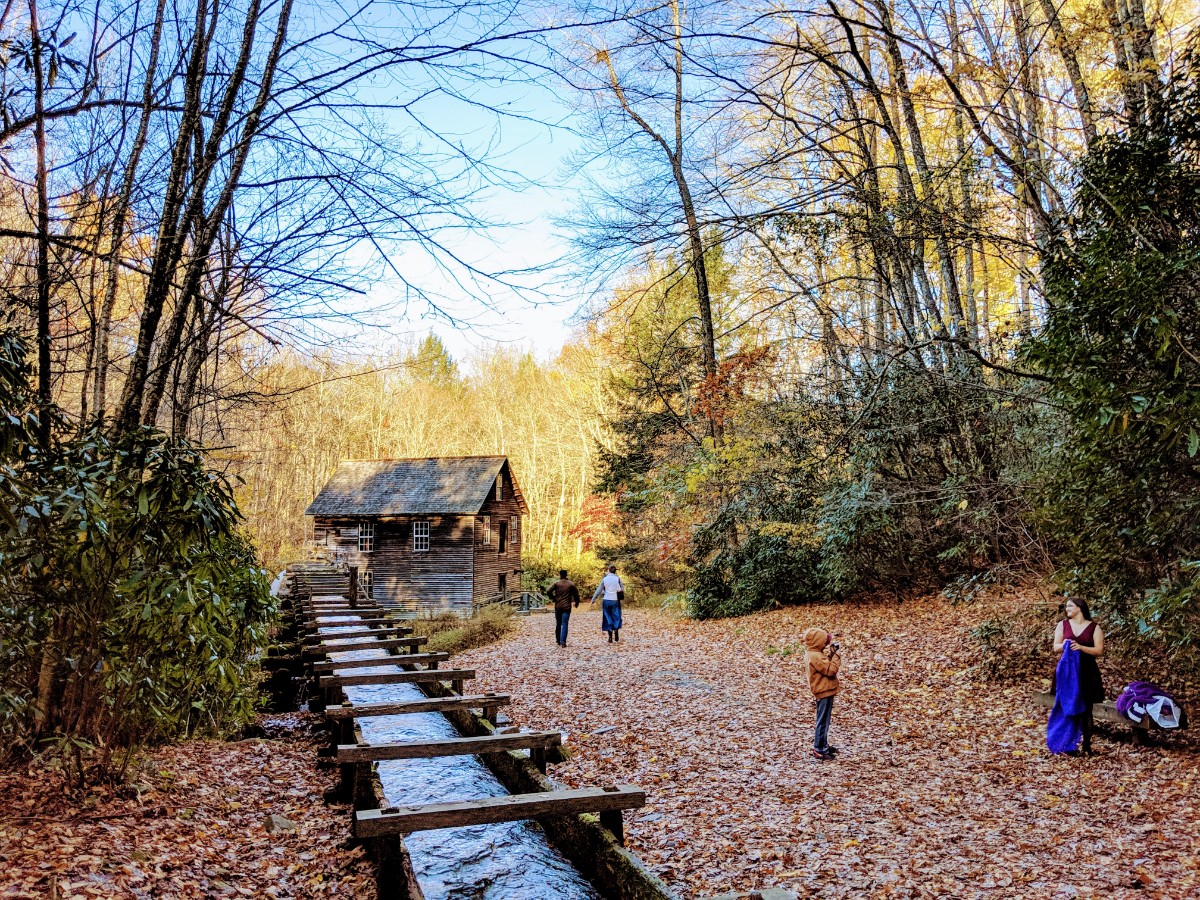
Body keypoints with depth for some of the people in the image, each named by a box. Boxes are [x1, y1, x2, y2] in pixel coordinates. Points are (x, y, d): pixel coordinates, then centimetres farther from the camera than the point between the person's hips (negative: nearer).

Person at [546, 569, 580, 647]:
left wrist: (553, 598, 6)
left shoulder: (556, 583, -1)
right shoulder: (571, 584, 0)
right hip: (567, 607, -1)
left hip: (558, 606, 1)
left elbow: (548, 592, -9)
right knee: (564, 624, -3)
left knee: (558, 623, 15)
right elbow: (576, 594, 0)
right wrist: (576, 602, 16)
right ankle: (563, 641, -13)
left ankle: (558, 640, 24)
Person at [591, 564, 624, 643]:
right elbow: (622, 590, 1)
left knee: (608, 618, 8)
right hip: (615, 601, -1)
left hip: (606, 601, 1)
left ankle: (610, 637, 5)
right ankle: (616, 635, 8)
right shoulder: (617, 579, -4)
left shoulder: (604, 579, 0)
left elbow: (599, 590, 4)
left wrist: (593, 599, 12)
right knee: (616, 617, 13)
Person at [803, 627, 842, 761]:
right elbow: (831, 670, -26)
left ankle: (823, 745, 31)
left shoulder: (813, 653, 6)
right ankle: (819, 750, 6)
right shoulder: (816, 657, -25)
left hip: (824, 691, 10)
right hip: (824, 692, -10)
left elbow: (826, 663, 14)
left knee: (823, 721, 20)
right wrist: (837, 655, -16)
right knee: (823, 722, -2)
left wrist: (831, 652, 1)